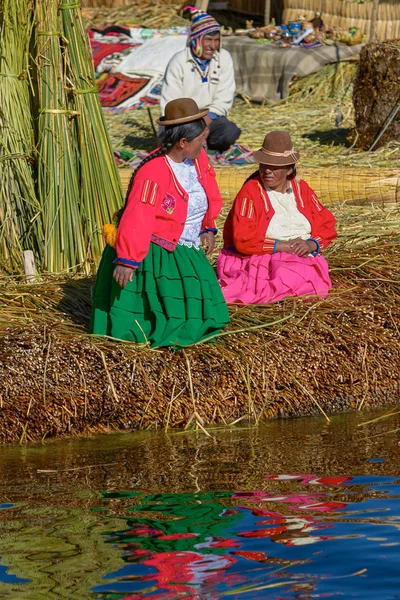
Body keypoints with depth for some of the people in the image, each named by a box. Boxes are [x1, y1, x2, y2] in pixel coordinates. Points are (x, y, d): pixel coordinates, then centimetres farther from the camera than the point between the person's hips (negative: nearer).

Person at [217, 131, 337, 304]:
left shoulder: (302, 189, 12)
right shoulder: (251, 191, -5)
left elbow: (327, 226, 12)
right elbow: (243, 239, -15)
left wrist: (311, 245, -10)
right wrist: (283, 245, -17)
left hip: (303, 260, 6)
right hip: (261, 261, -6)